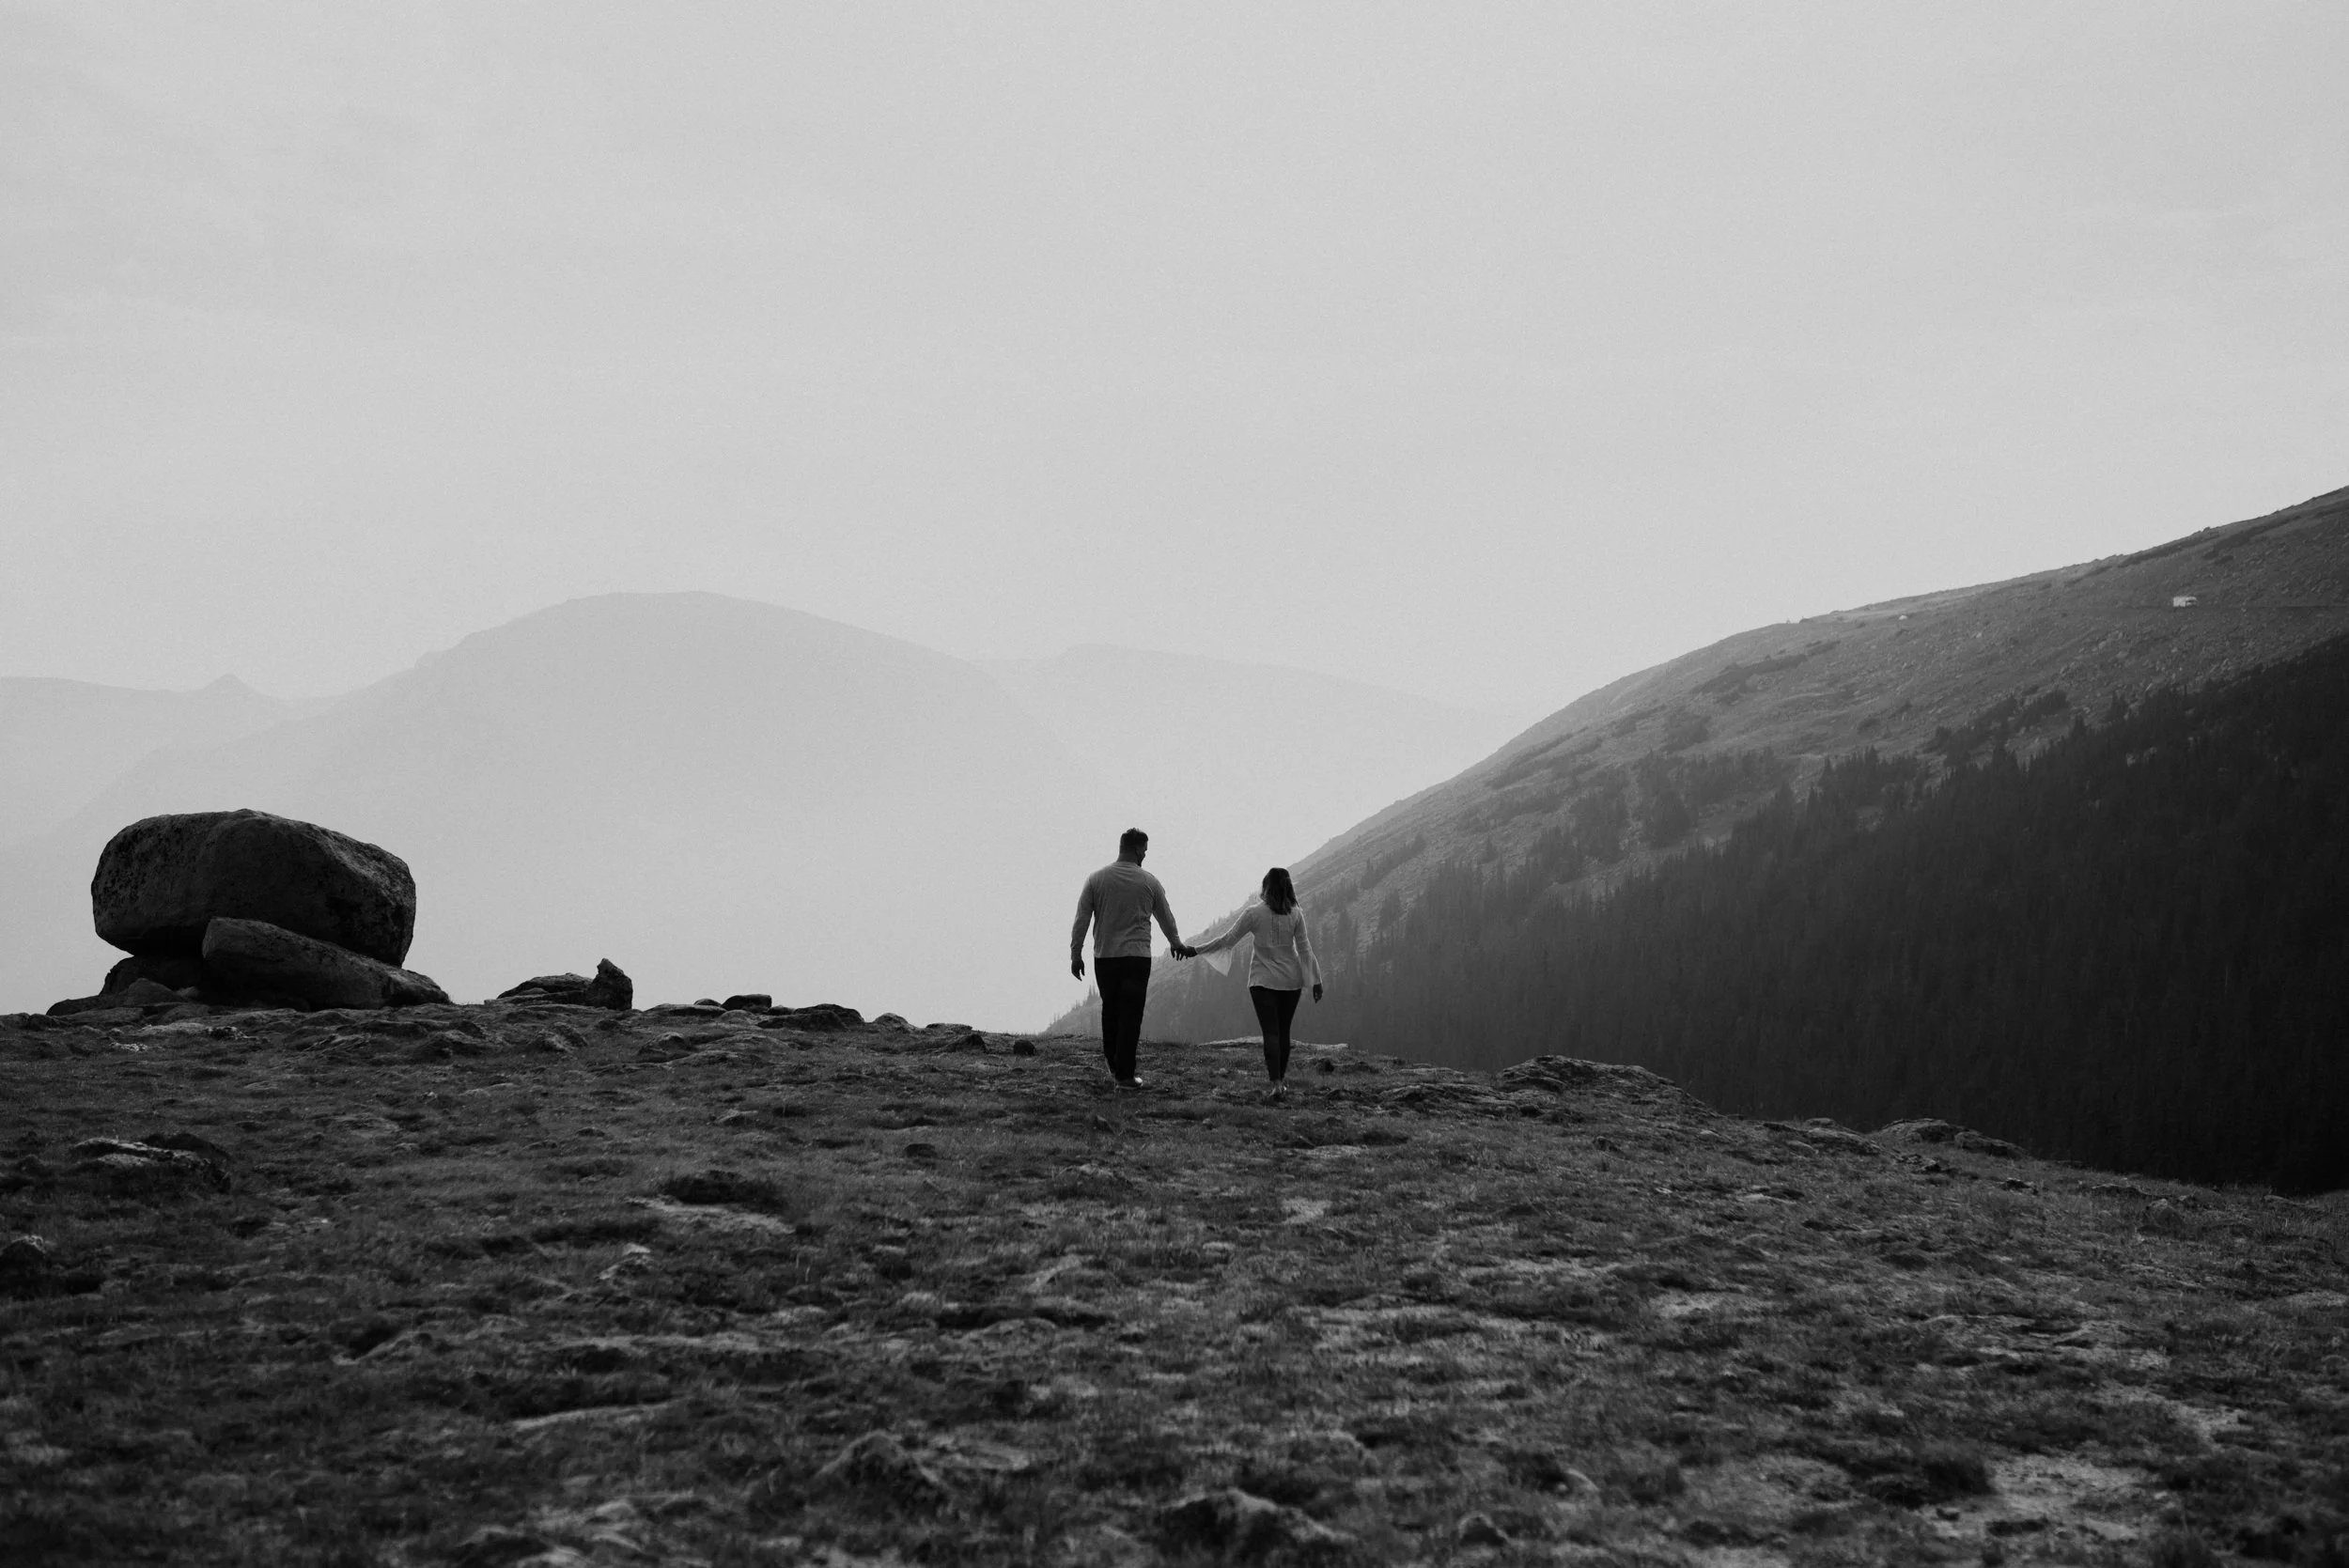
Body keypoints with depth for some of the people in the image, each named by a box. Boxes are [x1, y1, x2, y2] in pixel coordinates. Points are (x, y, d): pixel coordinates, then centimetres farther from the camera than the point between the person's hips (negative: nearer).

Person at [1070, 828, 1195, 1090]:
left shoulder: (1096, 879, 0)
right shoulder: (1149, 882, 0)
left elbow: (1081, 919, 0)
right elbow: (1165, 917, 14)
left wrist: (1075, 955, 7)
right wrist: (1176, 943, 32)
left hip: (1104, 958, 2)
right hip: (1137, 957, -2)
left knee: (1110, 1012, 15)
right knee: (1131, 1016, -1)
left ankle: (1114, 1068, 22)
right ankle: (1124, 1075, -2)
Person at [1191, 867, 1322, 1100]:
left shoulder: (1254, 913, -8)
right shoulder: (1295, 914, -3)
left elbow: (1227, 940, -5)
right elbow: (1305, 949, -3)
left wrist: (1196, 950, 5)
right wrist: (1316, 980, 3)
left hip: (1263, 980, -2)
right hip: (1291, 980, 2)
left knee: (1271, 1032, -5)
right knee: (1283, 1031, 15)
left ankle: (1277, 1085, -17)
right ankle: (1282, 1078, 26)